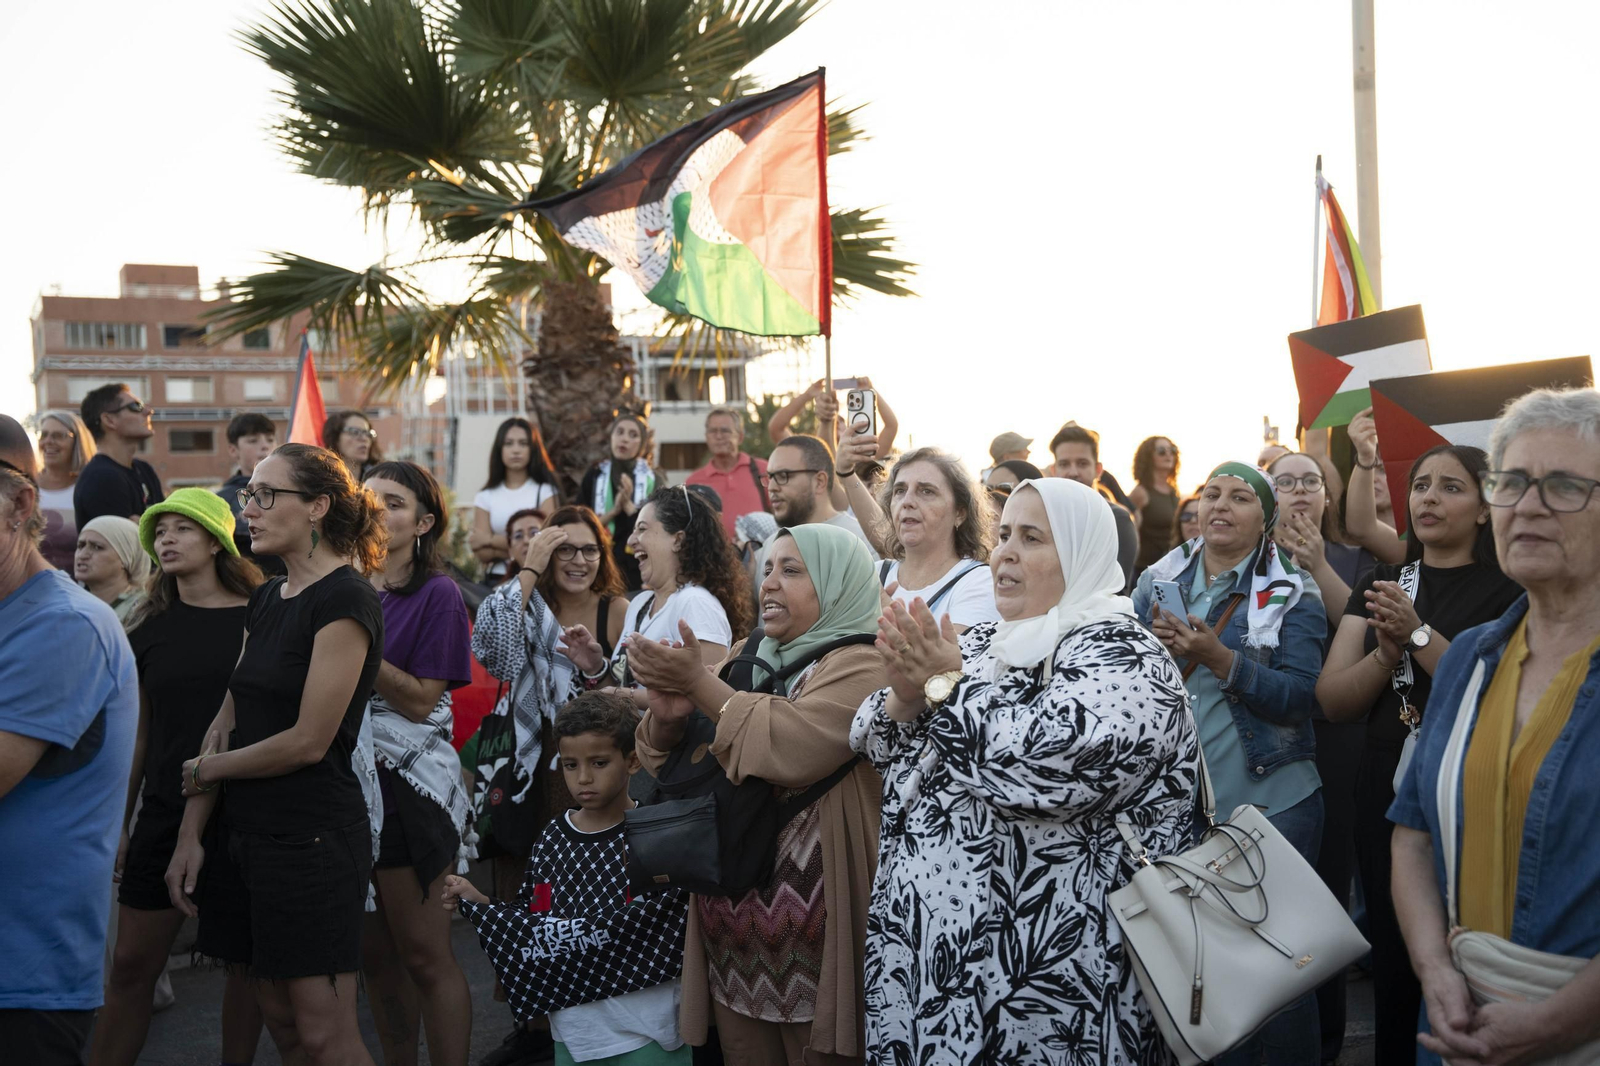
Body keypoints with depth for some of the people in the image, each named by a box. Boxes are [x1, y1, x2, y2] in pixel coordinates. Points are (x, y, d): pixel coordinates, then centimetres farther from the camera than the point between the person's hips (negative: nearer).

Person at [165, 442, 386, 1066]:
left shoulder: (346, 598, -14)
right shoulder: (266, 599, 13)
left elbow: (308, 741, -17)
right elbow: (227, 722, 11)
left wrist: (202, 770, -3)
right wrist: (190, 834, 5)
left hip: (313, 837, -8)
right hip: (248, 830, 8)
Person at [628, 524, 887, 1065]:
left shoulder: (861, 666, -10)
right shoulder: (745, 657, 11)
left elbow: (793, 746, -27)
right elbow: (664, 759, 10)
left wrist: (699, 683, -19)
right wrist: (667, 715, -12)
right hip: (729, 918, 6)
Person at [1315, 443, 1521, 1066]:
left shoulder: (1508, 592, -4)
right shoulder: (1382, 586, 9)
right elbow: (1333, 700, 1)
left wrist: (1418, 633, -23)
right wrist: (1386, 655, -16)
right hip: (1387, 793, 4)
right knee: (1393, 962, 12)